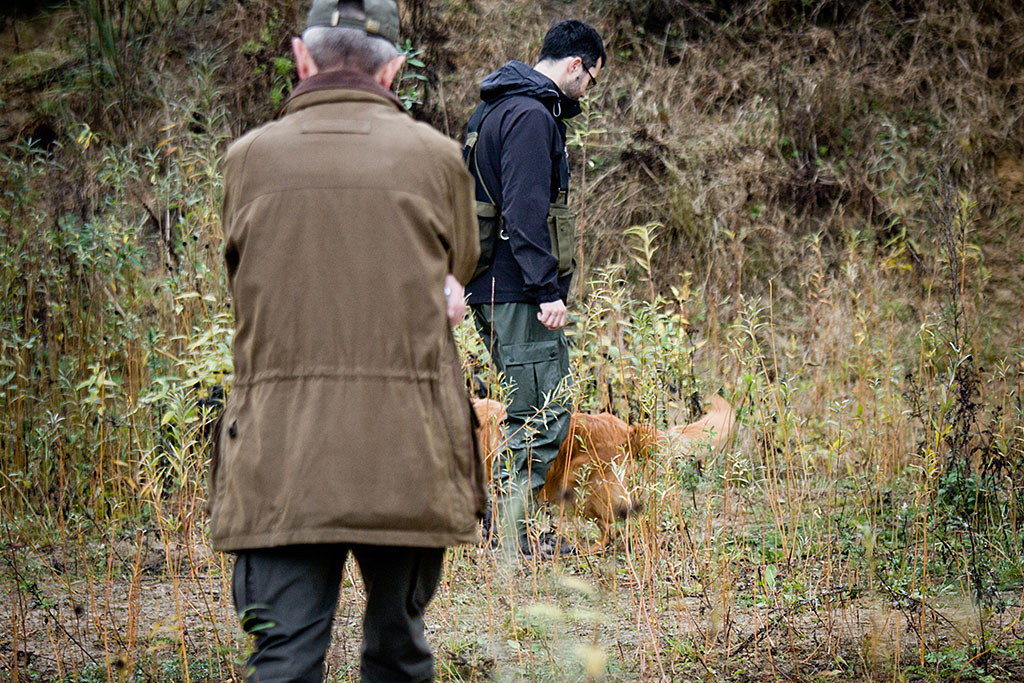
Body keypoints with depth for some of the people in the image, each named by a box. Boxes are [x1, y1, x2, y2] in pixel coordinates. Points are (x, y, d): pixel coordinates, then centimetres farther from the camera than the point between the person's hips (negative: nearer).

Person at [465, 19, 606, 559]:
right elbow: (525, 211, -22)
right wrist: (548, 290, -22)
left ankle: (497, 525, 18)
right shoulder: (532, 116, -14)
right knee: (544, 413, -8)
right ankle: (507, 535, -7)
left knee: (530, 408, 16)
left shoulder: (495, 110, 19)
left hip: (489, 285, 11)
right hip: (517, 287, -11)